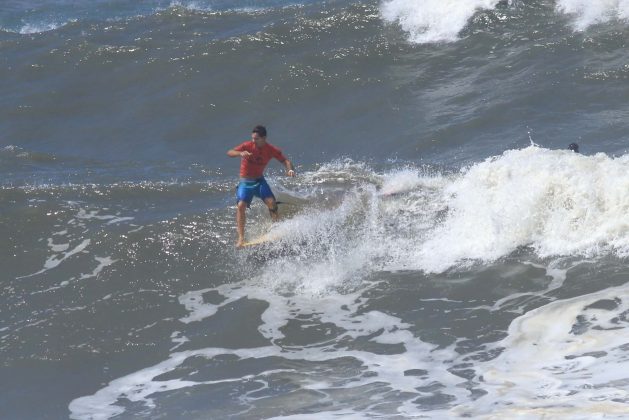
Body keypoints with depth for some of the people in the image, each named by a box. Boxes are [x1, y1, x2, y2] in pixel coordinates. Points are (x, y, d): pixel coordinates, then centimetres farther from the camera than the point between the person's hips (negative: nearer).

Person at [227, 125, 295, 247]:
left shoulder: (271, 150, -10)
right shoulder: (248, 146, -16)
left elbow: (285, 160, -6)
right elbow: (229, 153, -24)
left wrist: (290, 169, -29)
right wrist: (240, 153, -46)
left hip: (259, 181, 2)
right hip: (245, 182, -2)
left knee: (271, 203, -16)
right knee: (241, 206, -20)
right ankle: (241, 238, -19)